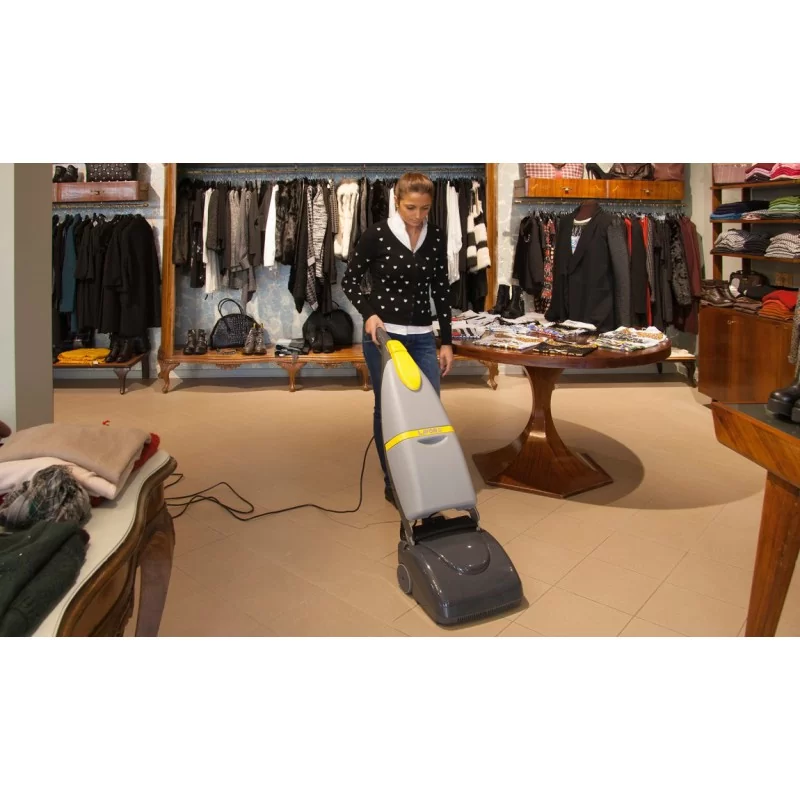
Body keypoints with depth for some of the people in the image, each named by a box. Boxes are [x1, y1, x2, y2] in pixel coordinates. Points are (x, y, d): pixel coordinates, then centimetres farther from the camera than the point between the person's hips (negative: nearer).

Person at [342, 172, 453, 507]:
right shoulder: (376, 234, -8)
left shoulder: (437, 238, 5)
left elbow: (441, 291, 8)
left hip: (422, 336, 4)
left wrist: (447, 341, 5)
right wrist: (368, 313, -19)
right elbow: (350, 281, -1)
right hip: (383, 334, -4)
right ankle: (393, 483, 19)